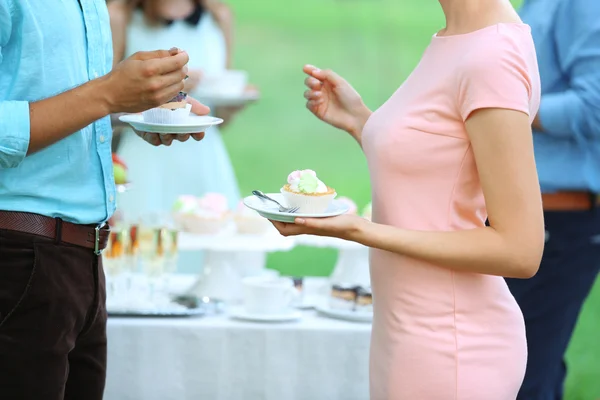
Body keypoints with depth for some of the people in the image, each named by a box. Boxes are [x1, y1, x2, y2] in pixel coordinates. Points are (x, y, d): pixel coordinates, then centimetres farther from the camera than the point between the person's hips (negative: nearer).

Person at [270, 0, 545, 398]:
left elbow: (518, 250, -21)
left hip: (448, 350, -9)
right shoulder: (453, 41, 6)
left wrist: (360, 230, -22)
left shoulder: (493, 59, -21)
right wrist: (357, 120, 7)